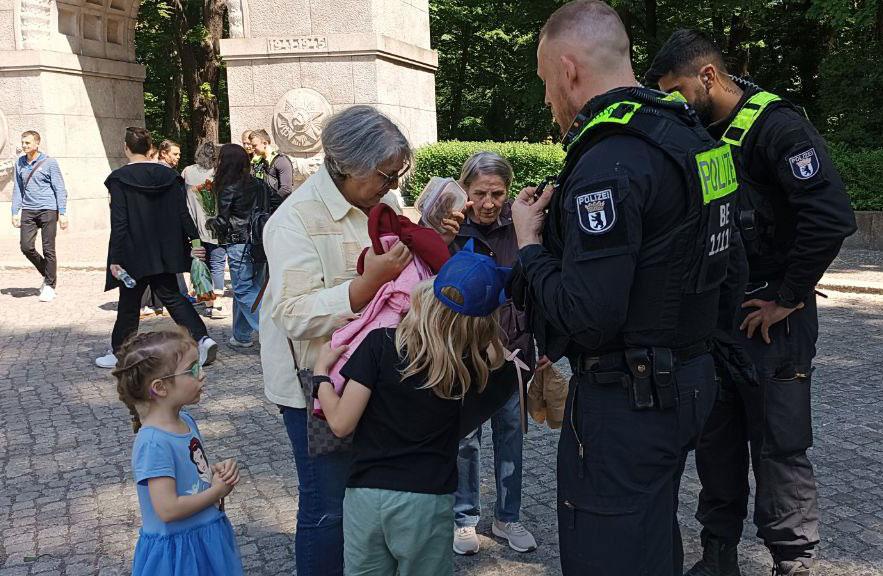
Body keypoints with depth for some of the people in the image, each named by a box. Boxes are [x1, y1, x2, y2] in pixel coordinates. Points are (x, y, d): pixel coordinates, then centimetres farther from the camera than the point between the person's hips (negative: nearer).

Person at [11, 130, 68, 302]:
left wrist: (62, 213, -9)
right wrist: (15, 212, 9)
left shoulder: (49, 163, -3)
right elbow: (17, 190, 15)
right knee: (26, 247, -3)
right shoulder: (19, 163, 10)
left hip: (48, 210, -4)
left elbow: (60, 189, -3)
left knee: (48, 249, -3)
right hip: (28, 211, 4)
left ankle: (50, 286, 7)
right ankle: (47, 274, 19)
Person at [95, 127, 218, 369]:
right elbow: (183, 214, -1)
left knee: (129, 303, 9)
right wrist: (196, 241, 4)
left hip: (134, 254, -4)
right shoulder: (169, 175, 2)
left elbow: (119, 222, -13)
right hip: (165, 253, 4)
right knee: (171, 295, 13)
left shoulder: (119, 179, -11)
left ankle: (119, 352, 20)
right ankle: (202, 338, -2)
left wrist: (115, 259, -11)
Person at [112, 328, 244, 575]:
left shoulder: (186, 421, 0)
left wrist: (217, 470, -4)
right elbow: (168, 509, -28)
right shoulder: (154, 443, -26)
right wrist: (217, 491, -17)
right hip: (177, 553, -8)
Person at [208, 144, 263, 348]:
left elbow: (223, 222, -9)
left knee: (244, 291, -1)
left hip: (237, 244, -7)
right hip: (256, 240, 7)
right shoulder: (255, 183, 7)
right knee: (243, 288, 15)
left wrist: (211, 222, 11)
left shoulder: (229, 188, -12)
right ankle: (241, 336, 22)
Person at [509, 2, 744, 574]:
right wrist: (563, 221, 10)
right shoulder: (689, 134, 8)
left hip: (626, 400, -10)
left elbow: (587, 315, -26)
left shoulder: (608, 165, -23)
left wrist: (530, 244, -11)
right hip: (689, 377, 10)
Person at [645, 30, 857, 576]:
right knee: (717, 444, 14)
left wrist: (788, 299, -17)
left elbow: (832, 217, -24)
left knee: (780, 448, 2)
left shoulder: (777, 126, -14)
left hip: (771, 321, -7)